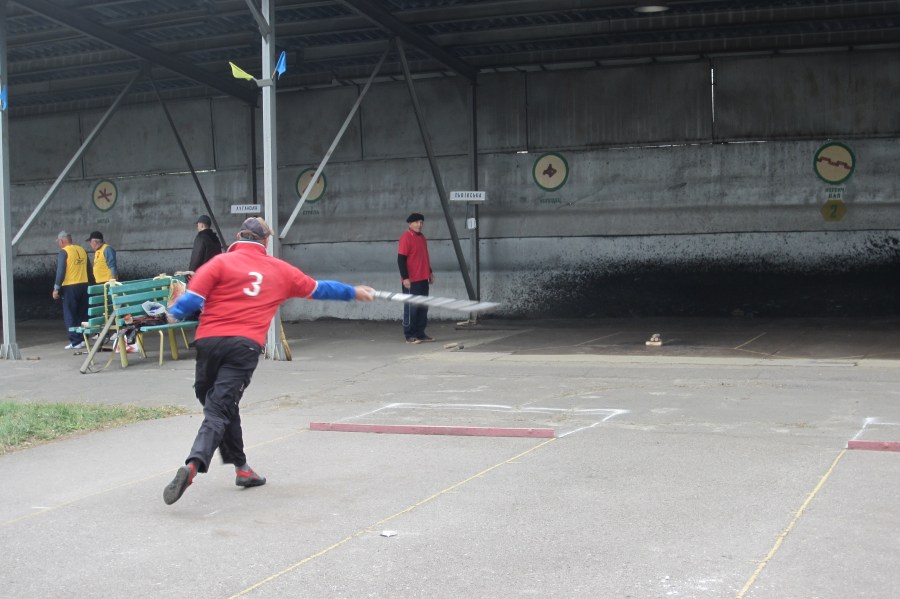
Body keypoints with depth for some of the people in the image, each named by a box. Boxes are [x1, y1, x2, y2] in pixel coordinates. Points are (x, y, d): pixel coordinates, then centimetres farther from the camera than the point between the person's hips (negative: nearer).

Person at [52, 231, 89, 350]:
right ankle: (84, 338, 15)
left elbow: (61, 271, -13)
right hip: (84, 285, 6)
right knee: (82, 314, 13)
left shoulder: (63, 252, -8)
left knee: (69, 316, 1)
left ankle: (76, 342, -3)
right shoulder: (82, 250, 10)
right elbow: (89, 269, 14)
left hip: (70, 287, -6)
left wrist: (56, 288, -9)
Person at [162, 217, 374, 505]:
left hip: (210, 340, 0)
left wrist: (175, 314, 17)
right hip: (246, 346, 0)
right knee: (219, 409, -3)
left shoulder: (221, 262, 4)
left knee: (219, 405, 18)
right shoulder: (280, 270, 13)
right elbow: (318, 288, 26)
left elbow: (192, 298, -4)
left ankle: (241, 467, 22)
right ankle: (192, 465, -25)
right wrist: (353, 292, 42)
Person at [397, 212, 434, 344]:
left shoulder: (422, 237, 14)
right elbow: (401, 259, -15)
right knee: (411, 307, -3)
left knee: (423, 307, 9)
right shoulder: (406, 238, -11)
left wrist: (430, 272, 21)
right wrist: (405, 278, -19)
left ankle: (420, 333, 16)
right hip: (411, 280, -8)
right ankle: (409, 335, 2)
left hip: (423, 279, 8)